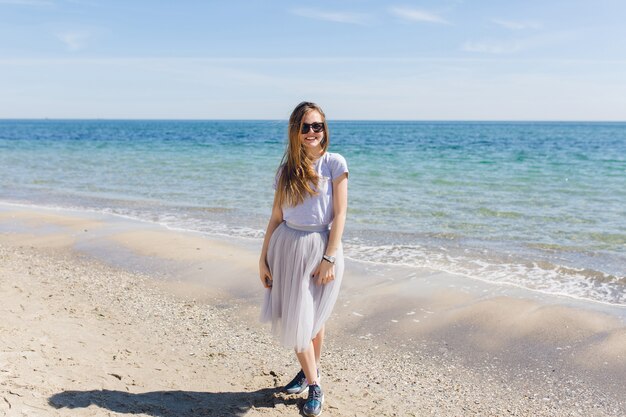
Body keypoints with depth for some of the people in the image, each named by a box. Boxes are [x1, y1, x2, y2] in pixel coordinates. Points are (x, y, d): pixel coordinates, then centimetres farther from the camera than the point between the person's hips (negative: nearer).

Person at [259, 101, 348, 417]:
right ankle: (313, 383, 24)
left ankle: (311, 372, 32)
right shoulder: (287, 169, 6)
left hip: (320, 247, -3)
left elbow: (340, 215, -8)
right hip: (285, 247, 3)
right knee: (291, 318, 5)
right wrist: (264, 259, 4)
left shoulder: (334, 163, -5)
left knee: (312, 318, 6)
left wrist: (329, 258, -14)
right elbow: (276, 216, 7)